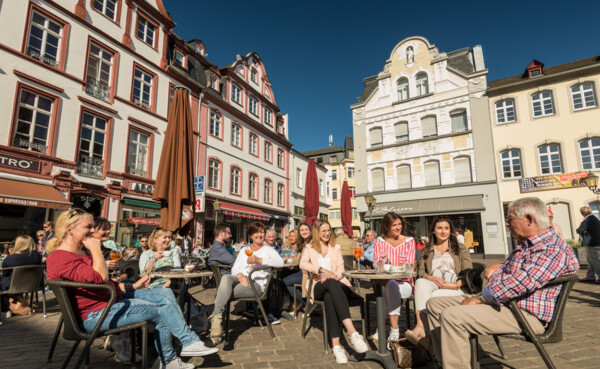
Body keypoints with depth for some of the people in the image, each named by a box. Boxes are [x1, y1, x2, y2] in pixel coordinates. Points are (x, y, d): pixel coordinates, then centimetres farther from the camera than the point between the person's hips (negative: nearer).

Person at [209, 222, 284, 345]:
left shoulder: (268, 250, 13)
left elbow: (280, 262, -9)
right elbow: (234, 268, 16)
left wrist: (259, 260, -21)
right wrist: (239, 275, -10)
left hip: (256, 284, -4)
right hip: (241, 279, 4)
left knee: (223, 293, -31)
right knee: (226, 278, -34)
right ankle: (216, 320, -42)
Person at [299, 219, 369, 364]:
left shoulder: (336, 248, 24)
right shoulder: (309, 248, 19)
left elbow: (340, 269, 10)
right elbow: (302, 264, -2)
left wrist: (332, 276, -14)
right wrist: (322, 269, -17)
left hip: (336, 284, 2)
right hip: (319, 287, -2)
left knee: (329, 297, -38)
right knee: (331, 284, -40)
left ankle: (336, 345, -48)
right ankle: (353, 333, -53)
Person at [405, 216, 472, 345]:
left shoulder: (460, 248, 17)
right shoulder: (426, 251, 23)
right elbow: (420, 272, 11)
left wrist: (455, 285, -14)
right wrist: (431, 278, -13)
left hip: (456, 287, -1)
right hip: (433, 285, 2)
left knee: (434, 296, -37)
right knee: (420, 283, -36)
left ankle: (420, 328, -34)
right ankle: (420, 326, -47)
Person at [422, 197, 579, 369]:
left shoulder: (552, 249, -16)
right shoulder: (525, 244, 18)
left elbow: (518, 284, -26)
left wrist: (477, 299, -19)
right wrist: (498, 267, 13)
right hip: (498, 300, 11)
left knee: (452, 316, -30)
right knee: (434, 304, 4)